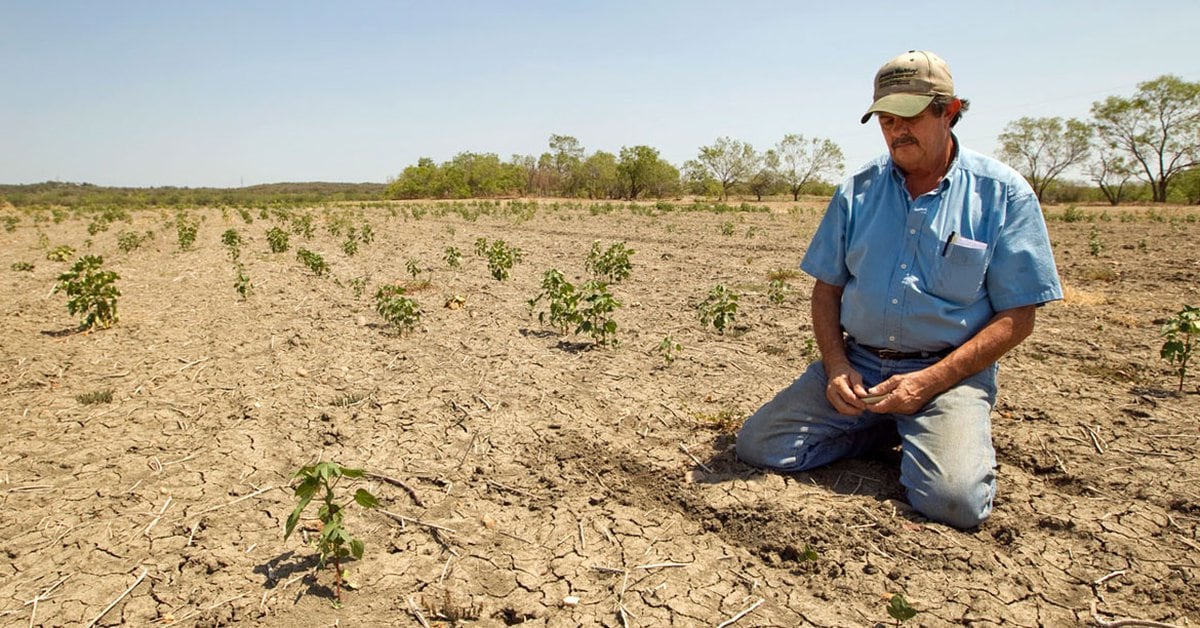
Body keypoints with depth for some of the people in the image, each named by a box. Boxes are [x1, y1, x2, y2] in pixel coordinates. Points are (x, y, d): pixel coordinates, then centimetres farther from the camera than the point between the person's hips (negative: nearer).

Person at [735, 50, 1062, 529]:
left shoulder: (1003, 194, -3)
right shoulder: (857, 192, 7)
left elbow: (1016, 317, -4)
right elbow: (827, 288, 11)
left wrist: (929, 381, -15)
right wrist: (836, 365, -7)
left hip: (949, 372, -3)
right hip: (856, 366, 4)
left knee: (954, 499, -27)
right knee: (757, 445, -10)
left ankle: (924, 434, 8)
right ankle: (888, 430, 9)